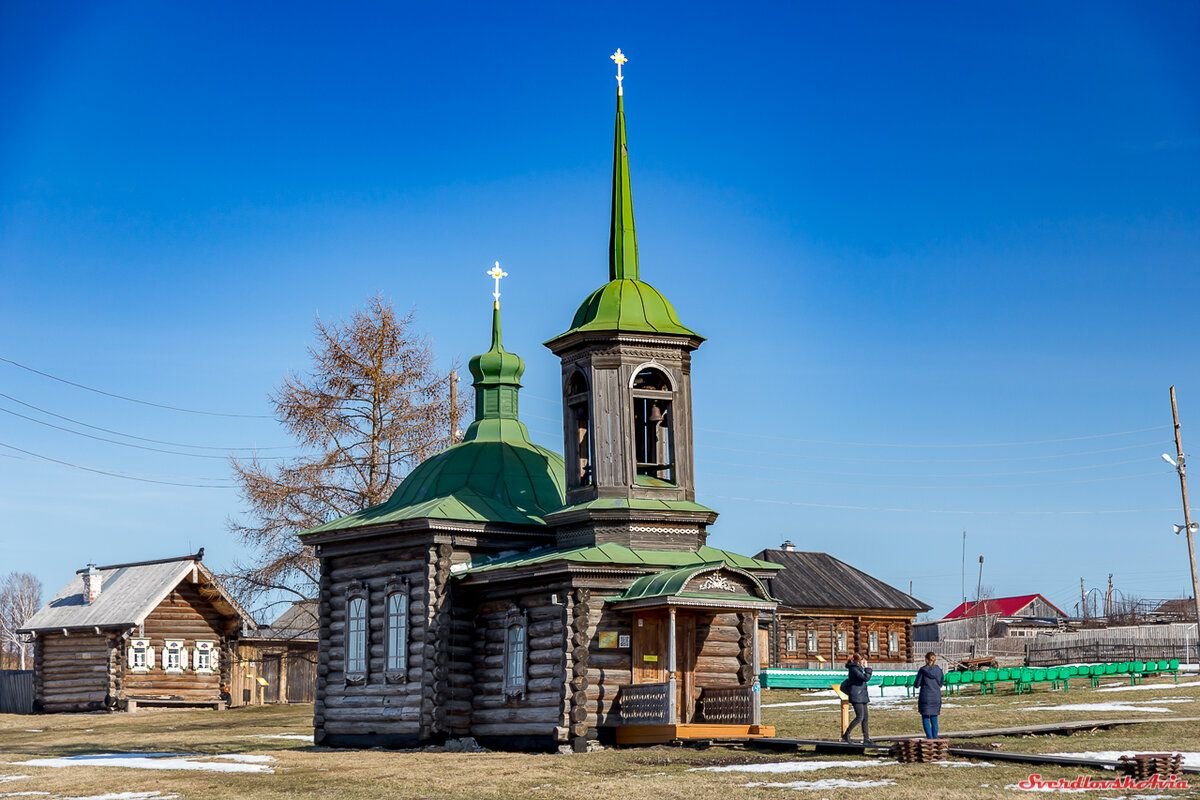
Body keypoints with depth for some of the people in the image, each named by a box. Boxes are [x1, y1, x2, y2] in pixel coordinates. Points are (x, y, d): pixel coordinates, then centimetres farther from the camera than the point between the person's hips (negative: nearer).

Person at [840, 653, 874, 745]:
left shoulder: (858, 668, 16)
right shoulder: (854, 669, -14)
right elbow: (866, 678, -21)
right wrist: (867, 668, -13)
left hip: (862, 696, 10)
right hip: (856, 697, -10)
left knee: (865, 718, 7)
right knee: (860, 717, -13)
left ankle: (866, 739, 8)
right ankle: (846, 735, -5)